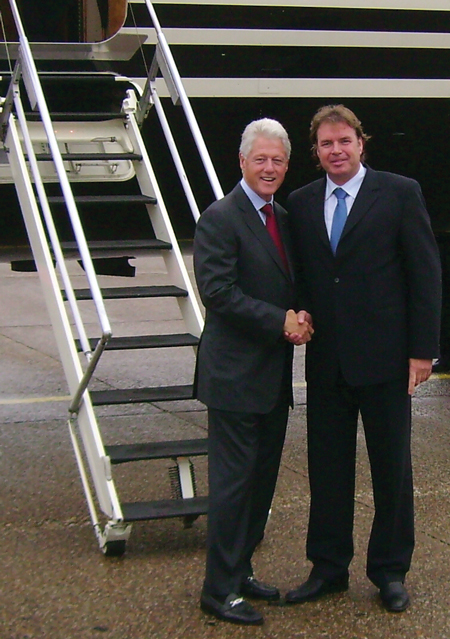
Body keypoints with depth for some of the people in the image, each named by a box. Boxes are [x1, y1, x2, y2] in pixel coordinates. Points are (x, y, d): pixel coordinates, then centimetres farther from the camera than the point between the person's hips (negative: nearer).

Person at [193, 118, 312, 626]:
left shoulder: (283, 218, 14)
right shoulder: (219, 219, -12)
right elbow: (217, 291, -20)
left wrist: (300, 317, -1)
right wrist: (281, 321, -20)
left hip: (273, 376, 9)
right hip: (235, 377, -8)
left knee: (262, 478, 15)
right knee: (233, 481, -3)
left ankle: (240, 572, 28)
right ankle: (219, 589, 8)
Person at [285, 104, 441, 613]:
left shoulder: (400, 194, -4)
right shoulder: (300, 203, 8)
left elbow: (426, 274, -5)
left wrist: (423, 349, -9)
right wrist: (302, 311, -5)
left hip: (383, 358, -3)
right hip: (326, 361, 4)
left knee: (392, 468, 9)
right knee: (327, 466, 11)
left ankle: (390, 570, 24)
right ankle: (328, 567, 26)